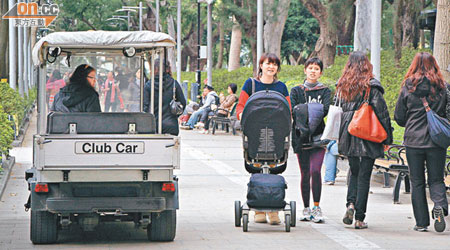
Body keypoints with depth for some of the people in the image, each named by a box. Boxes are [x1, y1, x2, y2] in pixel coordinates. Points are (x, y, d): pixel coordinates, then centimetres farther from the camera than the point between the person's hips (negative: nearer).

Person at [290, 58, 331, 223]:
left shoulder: (325, 91, 10)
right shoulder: (296, 91, 12)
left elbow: (326, 109, -8)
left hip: (318, 136, -1)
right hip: (301, 136, 1)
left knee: (315, 170, -17)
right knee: (305, 174, 4)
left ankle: (316, 208, -12)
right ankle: (306, 209, 13)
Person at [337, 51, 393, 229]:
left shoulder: (343, 86, 3)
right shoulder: (371, 86, -8)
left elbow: (339, 111, 7)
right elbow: (381, 112, -8)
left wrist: (340, 138, 14)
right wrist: (386, 138, -2)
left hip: (349, 134, 3)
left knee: (354, 172, 19)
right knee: (364, 176, 2)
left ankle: (351, 203, -4)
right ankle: (359, 219, 0)